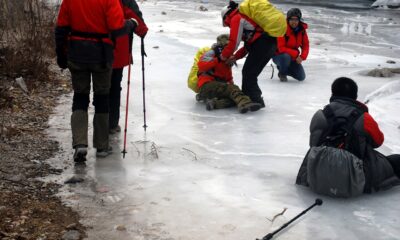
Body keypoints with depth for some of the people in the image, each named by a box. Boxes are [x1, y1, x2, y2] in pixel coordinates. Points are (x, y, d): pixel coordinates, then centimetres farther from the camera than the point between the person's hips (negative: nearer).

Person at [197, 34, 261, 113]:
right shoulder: (211, 53, 2)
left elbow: (228, 78, 31)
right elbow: (201, 65, -16)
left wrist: (231, 83, 11)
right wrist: (217, 58, -19)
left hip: (219, 88, 8)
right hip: (207, 85, -8)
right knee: (231, 88, -30)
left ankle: (214, 103, -41)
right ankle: (244, 103, -53)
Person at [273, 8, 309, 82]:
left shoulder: (302, 29, -7)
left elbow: (305, 45, -1)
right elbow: (281, 48, -26)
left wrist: (302, 57, -19)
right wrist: (296, 54, -29)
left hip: (293, 57, 5)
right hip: (278, 55, -5)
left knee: (301, 77, -2)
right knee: (286, 57, -40)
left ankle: (284, 68, 24)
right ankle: (282, 74, -8)